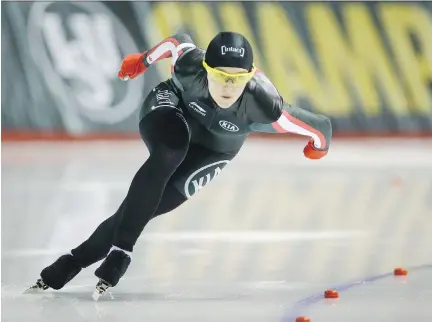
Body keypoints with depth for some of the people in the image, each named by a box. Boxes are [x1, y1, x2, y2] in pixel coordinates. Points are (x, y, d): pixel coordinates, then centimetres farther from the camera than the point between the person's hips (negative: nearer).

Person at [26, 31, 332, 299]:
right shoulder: (189, 67, -35)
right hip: (172, 108, -1)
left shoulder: (262, 106, -41)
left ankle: (67, 267, 3)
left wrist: (320, 144, -4)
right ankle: (120, 252, -31)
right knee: (168, 154, -36)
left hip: (212, 148, 1)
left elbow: (320, 125, -28)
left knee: (144, 207, -11)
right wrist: (143, 60, 8)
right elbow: (177, 41, -11)